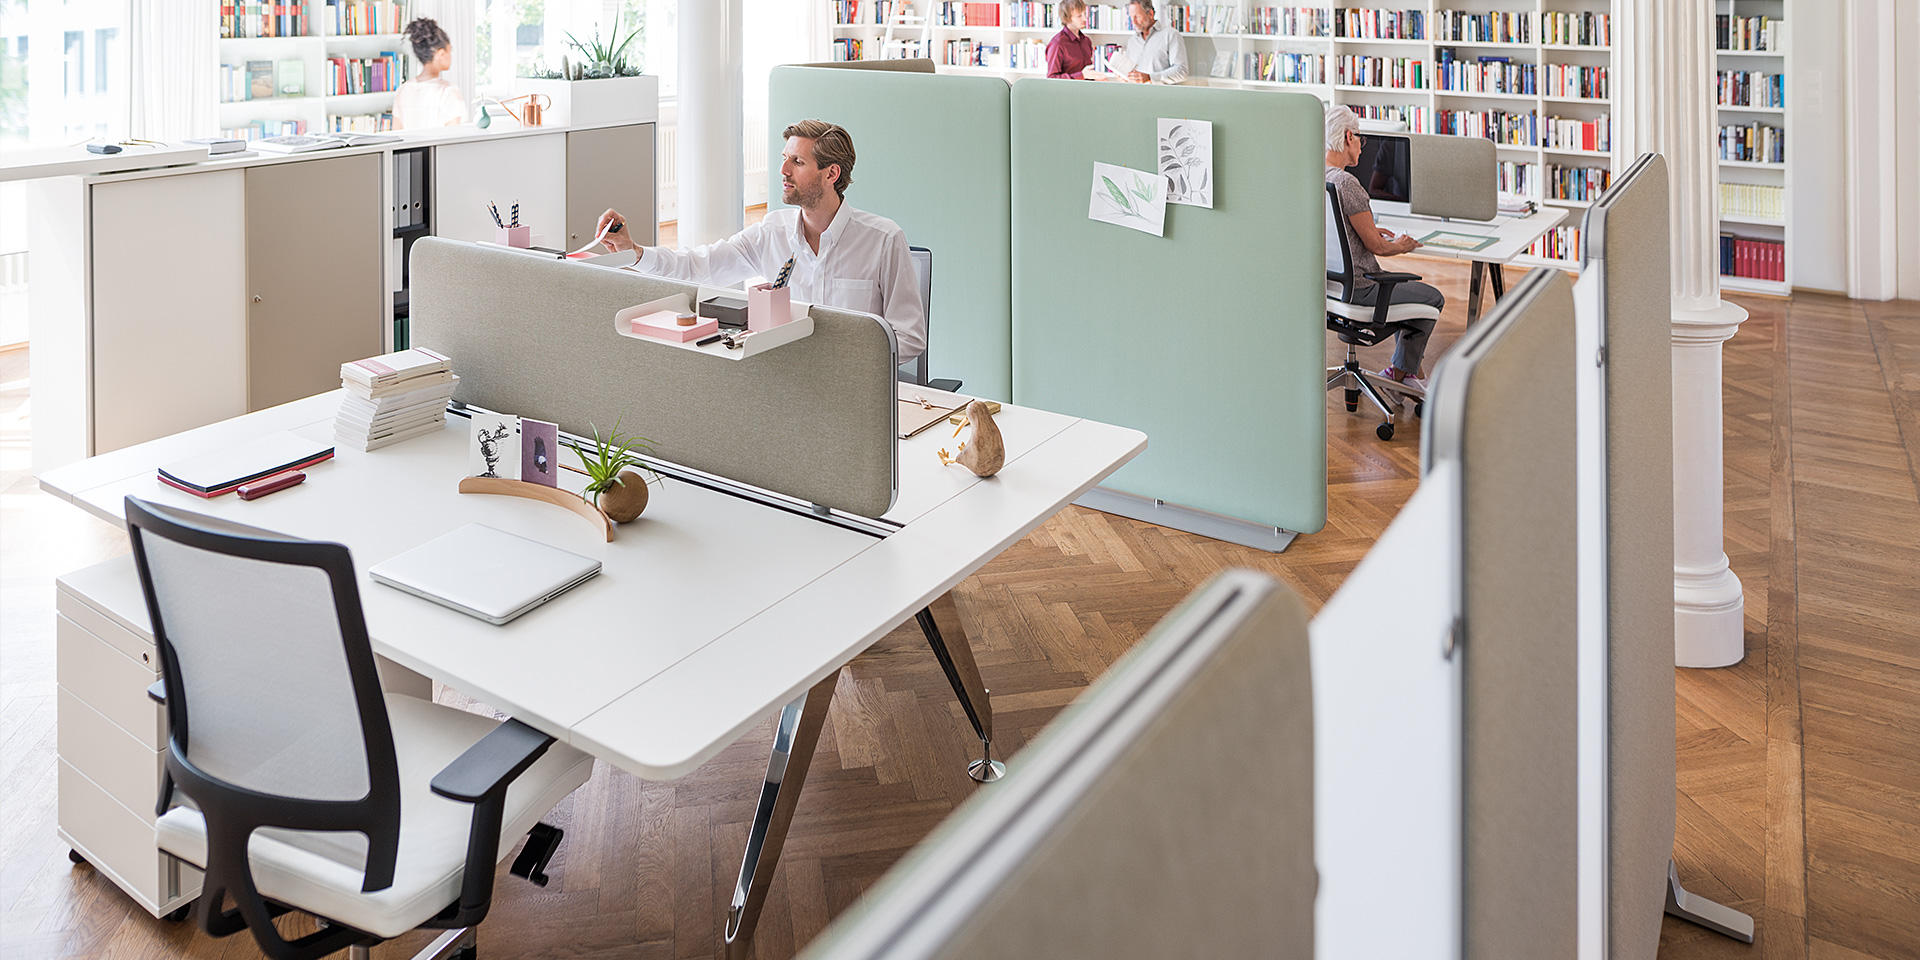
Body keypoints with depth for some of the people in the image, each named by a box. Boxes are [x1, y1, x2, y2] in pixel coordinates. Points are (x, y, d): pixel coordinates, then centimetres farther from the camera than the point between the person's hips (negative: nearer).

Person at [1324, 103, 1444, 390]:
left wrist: (1371, 231, 19)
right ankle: (1398, 372, 22)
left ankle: (1410, 371, 33)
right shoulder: (1346, 183, -25)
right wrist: (1400, 246, 3)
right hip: (1356, 289, -10)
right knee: (1433, 298, 10)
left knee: (1408, 287, 30)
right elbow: (1376, 247, -17)